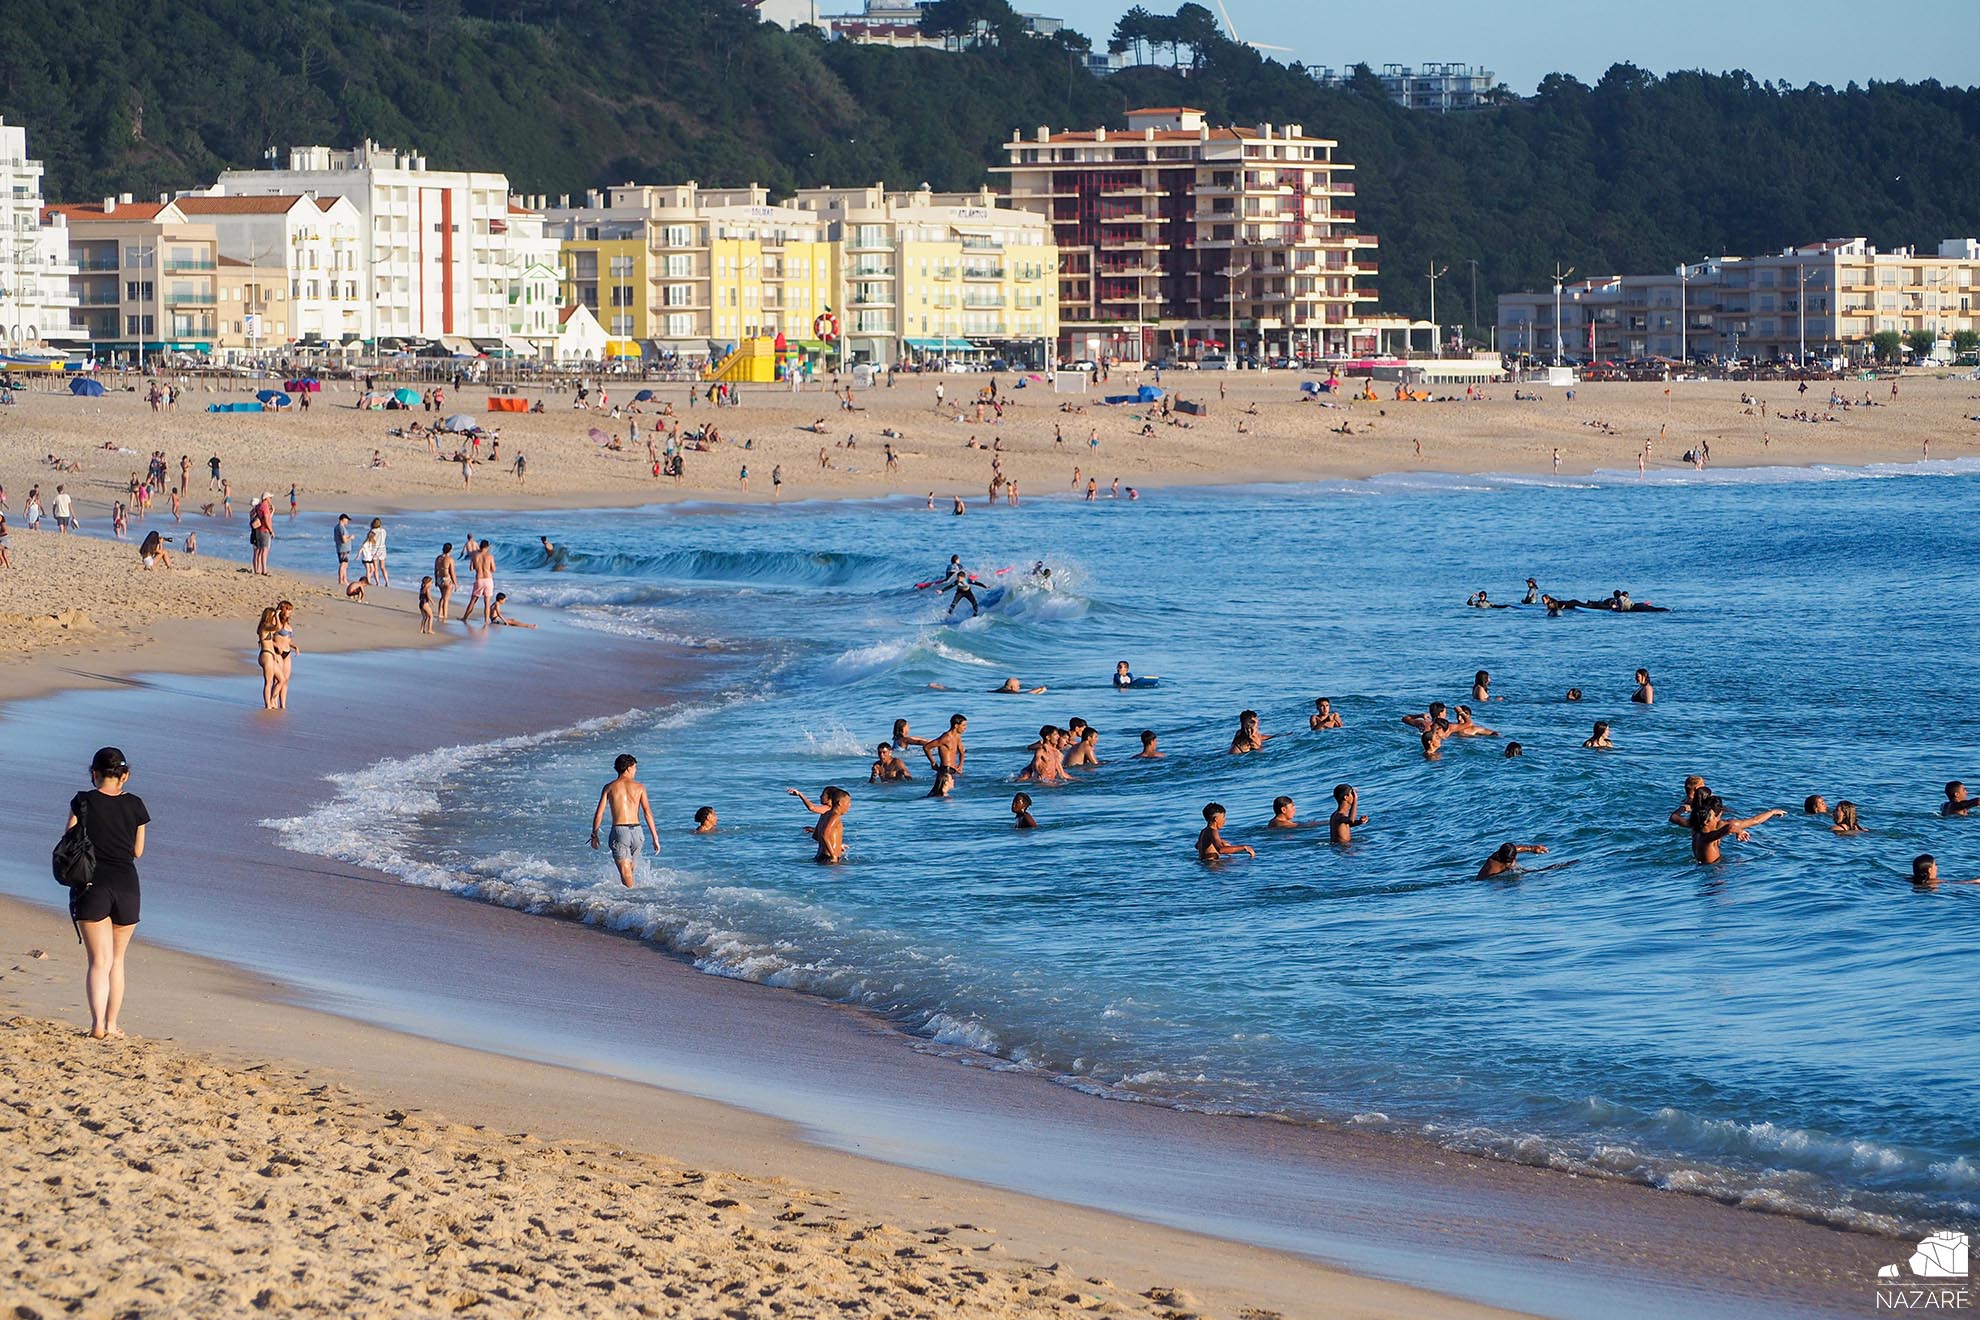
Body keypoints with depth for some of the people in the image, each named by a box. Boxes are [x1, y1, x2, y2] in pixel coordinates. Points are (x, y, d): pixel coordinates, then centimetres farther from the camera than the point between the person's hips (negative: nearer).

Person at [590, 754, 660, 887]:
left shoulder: (609, 787, 4)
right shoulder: (639, 787, 5)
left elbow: (599, 814, 3)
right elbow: (647, 812, -2)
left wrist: (594, 835, 15)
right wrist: (655, 837, -1)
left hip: (619, 831, -2)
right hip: (636, 831, 2)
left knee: (625, 873, -10)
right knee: (630, 869, 22)